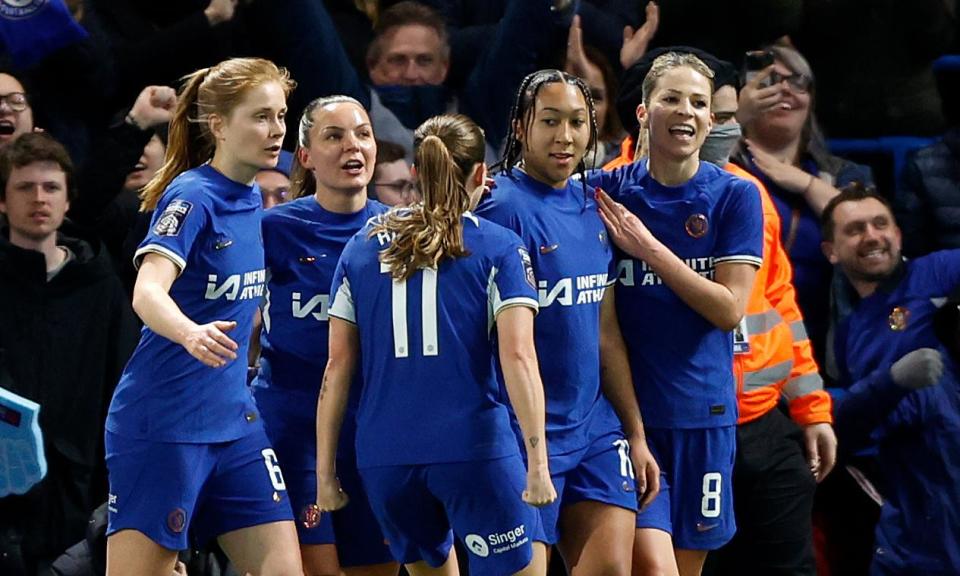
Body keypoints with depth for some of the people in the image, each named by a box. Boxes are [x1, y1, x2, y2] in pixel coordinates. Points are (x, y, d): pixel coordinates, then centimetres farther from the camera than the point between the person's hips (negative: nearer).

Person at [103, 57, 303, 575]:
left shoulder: (250, 201, 10)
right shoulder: (191, 197, -13)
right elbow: (147, 293, -29)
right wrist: (192, 335, -48)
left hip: (233, 421, 8)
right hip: (164, 421, -8)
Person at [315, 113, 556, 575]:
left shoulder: (362, 247, 12)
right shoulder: (498, 248, 2)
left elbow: (338, 365, 7)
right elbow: (517, 355, -10)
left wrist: (325, 471, 10)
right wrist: (538, 461, -14)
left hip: (382, 455, 4)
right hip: (475, 450, -4)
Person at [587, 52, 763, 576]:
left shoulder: (735, 196, -1)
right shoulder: (607, 190, 0)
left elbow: (728, 308, -7)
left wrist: (648, 247, -14)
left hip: (702, 409, 1)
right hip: (628, 406, -1)